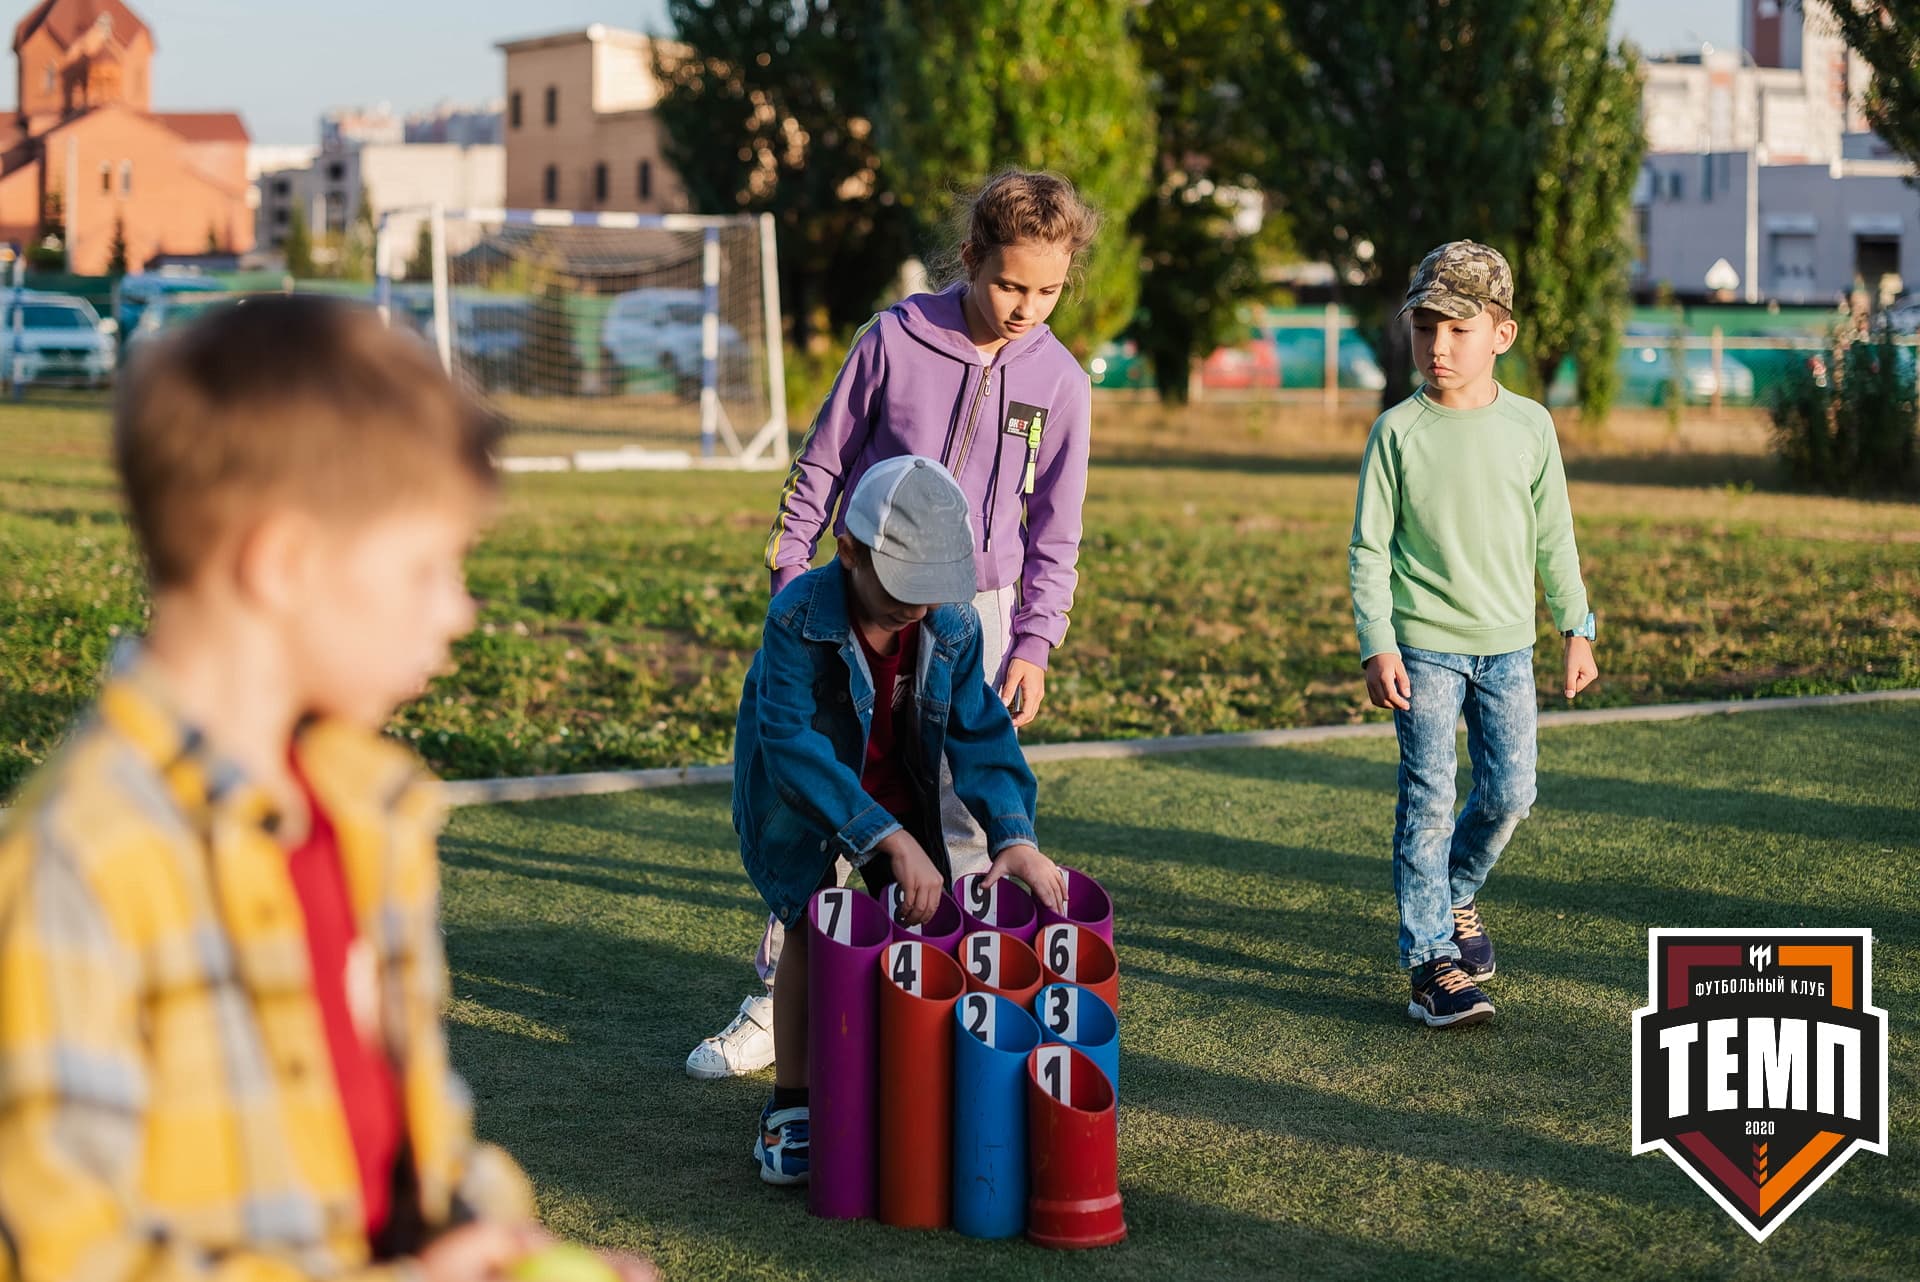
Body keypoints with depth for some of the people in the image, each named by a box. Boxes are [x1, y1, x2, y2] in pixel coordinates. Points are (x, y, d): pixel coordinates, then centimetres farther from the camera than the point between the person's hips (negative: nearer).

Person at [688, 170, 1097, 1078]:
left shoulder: (1061, 383, 0)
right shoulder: (894, 340, -6)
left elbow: (1055, 533, 7)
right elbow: (821, 467, 3)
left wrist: (1034, 643, -1)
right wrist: (788, 580, 1)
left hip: (973, 622, 1)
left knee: (970, 822, -1)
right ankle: (776, 1005, 11)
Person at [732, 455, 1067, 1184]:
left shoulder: (954, 625, -19)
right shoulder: (797, 618, -32)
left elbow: (979, 733, -18)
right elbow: (795, 743, -39)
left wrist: (1013, 834, -35)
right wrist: (890, 841, -47)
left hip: (898, 794, 4)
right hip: (799, 796, -4)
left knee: (924, 923, -4)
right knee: (811, 927, -10)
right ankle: (790, 1106, 5)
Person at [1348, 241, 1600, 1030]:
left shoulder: (1528, 426, 1)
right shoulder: (1398, 432, -6)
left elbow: (1553, 537, 11)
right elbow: (1369, 547, -3)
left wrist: (1577, 628, 11)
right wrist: (1377, 646, -10)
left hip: (1507, 644, 3)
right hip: (1423, 645, -3)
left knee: (1510, 789, 2)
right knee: (1428, 799, -6)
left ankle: (1454, 895, 30)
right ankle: (1432, 959, -1)